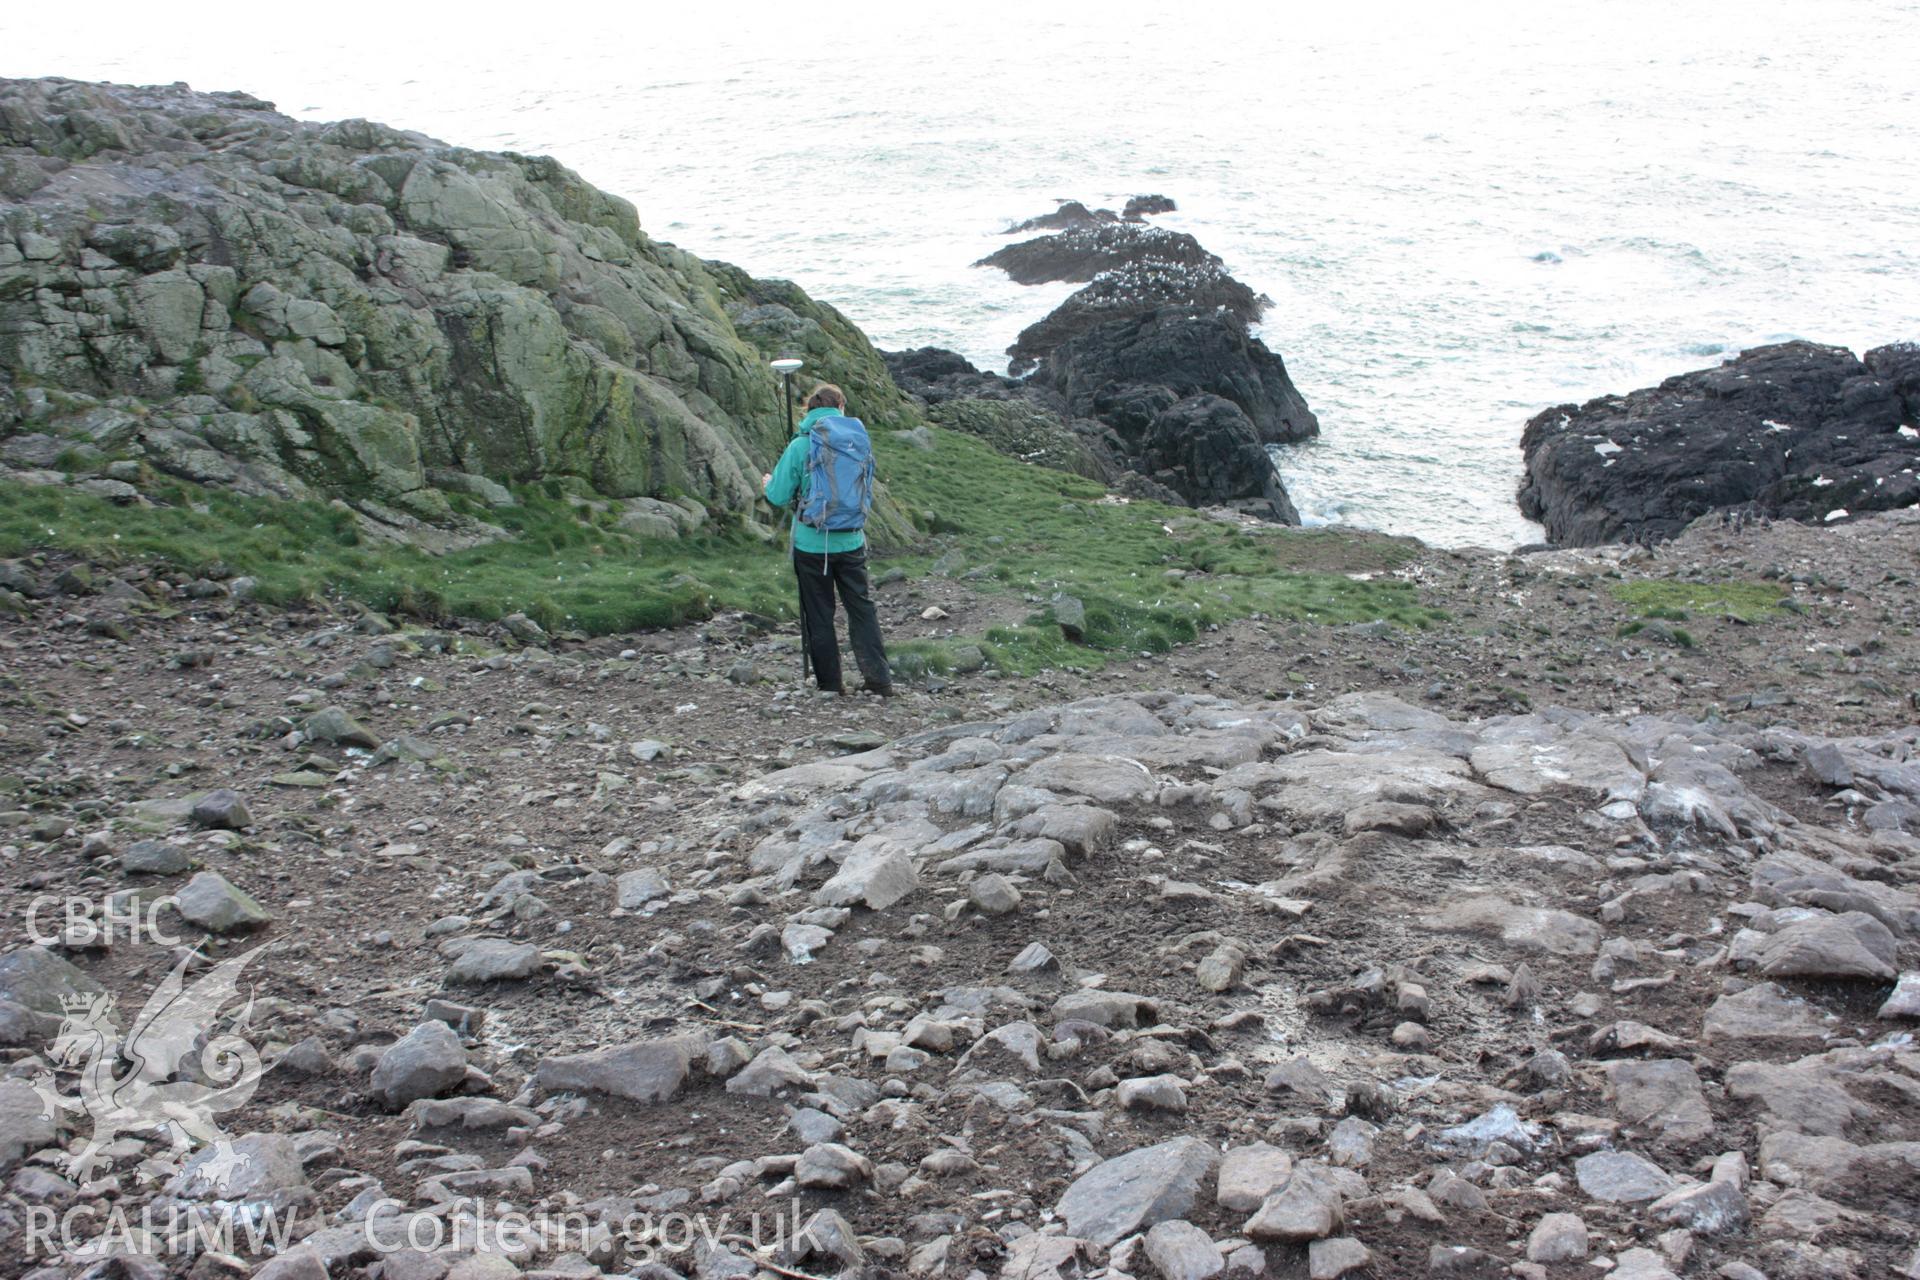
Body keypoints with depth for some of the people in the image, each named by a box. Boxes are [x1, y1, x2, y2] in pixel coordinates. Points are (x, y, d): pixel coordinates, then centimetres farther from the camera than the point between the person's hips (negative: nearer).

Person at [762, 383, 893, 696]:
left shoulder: (800, 446, -11)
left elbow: (780, 496, -8)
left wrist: (768, 484, 14)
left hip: (812, 544, -3)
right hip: (851, 541, 3)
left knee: (818, 614, 7)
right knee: (861, 607, 9)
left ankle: (829, 683, 12)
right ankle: (879, 679, 3)